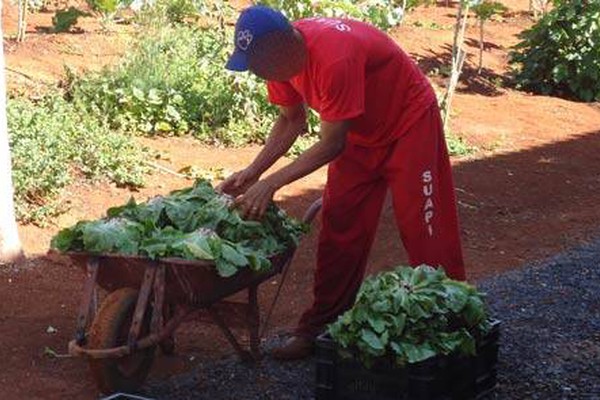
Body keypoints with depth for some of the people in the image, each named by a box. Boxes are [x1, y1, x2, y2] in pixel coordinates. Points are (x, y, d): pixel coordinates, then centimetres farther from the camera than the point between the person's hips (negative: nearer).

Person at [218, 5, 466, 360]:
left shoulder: (334, 57, -38)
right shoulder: (282, 55, -14)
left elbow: (331, 145, -32)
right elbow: (291, 121, 1)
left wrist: (271, 183, -31)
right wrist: (252, 172, -9)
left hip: (409, 121, -7)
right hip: (361, 132, 7)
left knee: (424, 231, -9)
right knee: (339, 226, 5)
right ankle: (320, 328, 11)